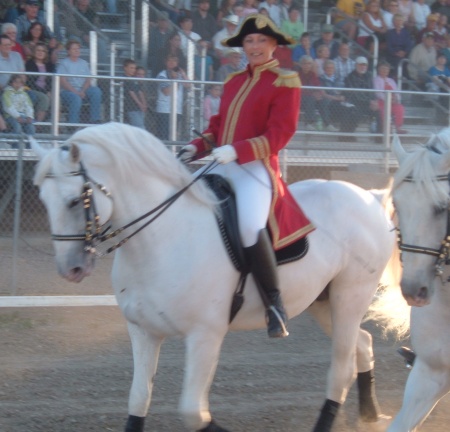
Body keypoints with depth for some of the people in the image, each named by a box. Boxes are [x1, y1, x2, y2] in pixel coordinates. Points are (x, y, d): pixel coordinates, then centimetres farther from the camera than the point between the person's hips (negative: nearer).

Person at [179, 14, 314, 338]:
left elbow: (279, 134, -11)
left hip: (257, 168, -8)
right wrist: (198, 147, 2)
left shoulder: (285, 82, -2)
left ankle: (275, 305, -23)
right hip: (224, 166, 8)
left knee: (250, 228, -33)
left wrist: (237, 151, -22)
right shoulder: (234, 82, 19)